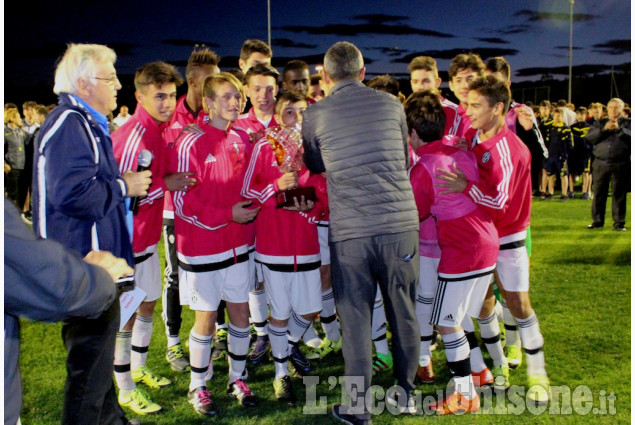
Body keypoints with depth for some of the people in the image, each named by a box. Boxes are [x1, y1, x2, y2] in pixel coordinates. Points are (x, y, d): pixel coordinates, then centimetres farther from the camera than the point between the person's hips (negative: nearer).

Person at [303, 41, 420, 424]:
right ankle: (406, 392, 34)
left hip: (350, 233, -2)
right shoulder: (392, 105, 6)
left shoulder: (315, 115, 2)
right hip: (401, 224, 2)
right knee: (404, 313, 17)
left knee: (356, 320, 8)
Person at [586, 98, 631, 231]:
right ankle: (597, 221, 15)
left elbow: (629, 136, -9)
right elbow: (589, 137, 0)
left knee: (619, 194, 1)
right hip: (600, 164, 2)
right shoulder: (600, 123, 14)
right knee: (598, 193, 5)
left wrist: (619, 128, -18)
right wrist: (604, 129, -11)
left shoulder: (627, 123, 9)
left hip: (620, 165, -2)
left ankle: (619, 222, 9)